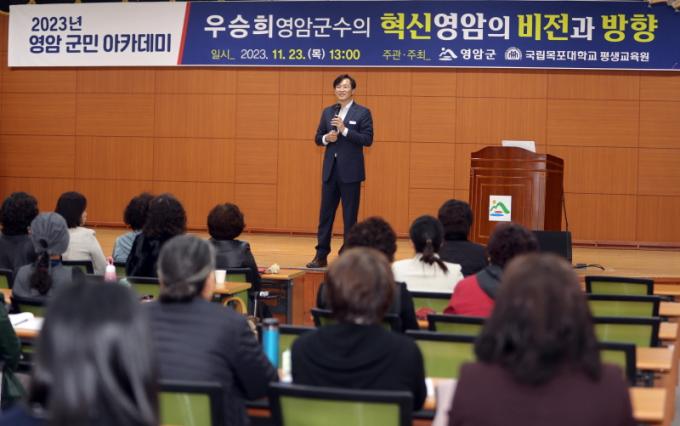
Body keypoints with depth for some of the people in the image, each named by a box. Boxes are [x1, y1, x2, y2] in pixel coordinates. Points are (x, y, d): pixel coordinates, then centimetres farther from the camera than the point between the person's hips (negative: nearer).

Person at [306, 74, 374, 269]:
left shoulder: (362, 112, -3)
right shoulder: (328, 112, 11)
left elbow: (368, 140, -11)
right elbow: (318, 138, 14)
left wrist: (344, 130, -19)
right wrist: (326, 138, -9)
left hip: (350, 171, -4)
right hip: (330, 169, 4)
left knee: (350, 216, 2)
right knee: (325, 214, 6)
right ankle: (321, 255, 11)